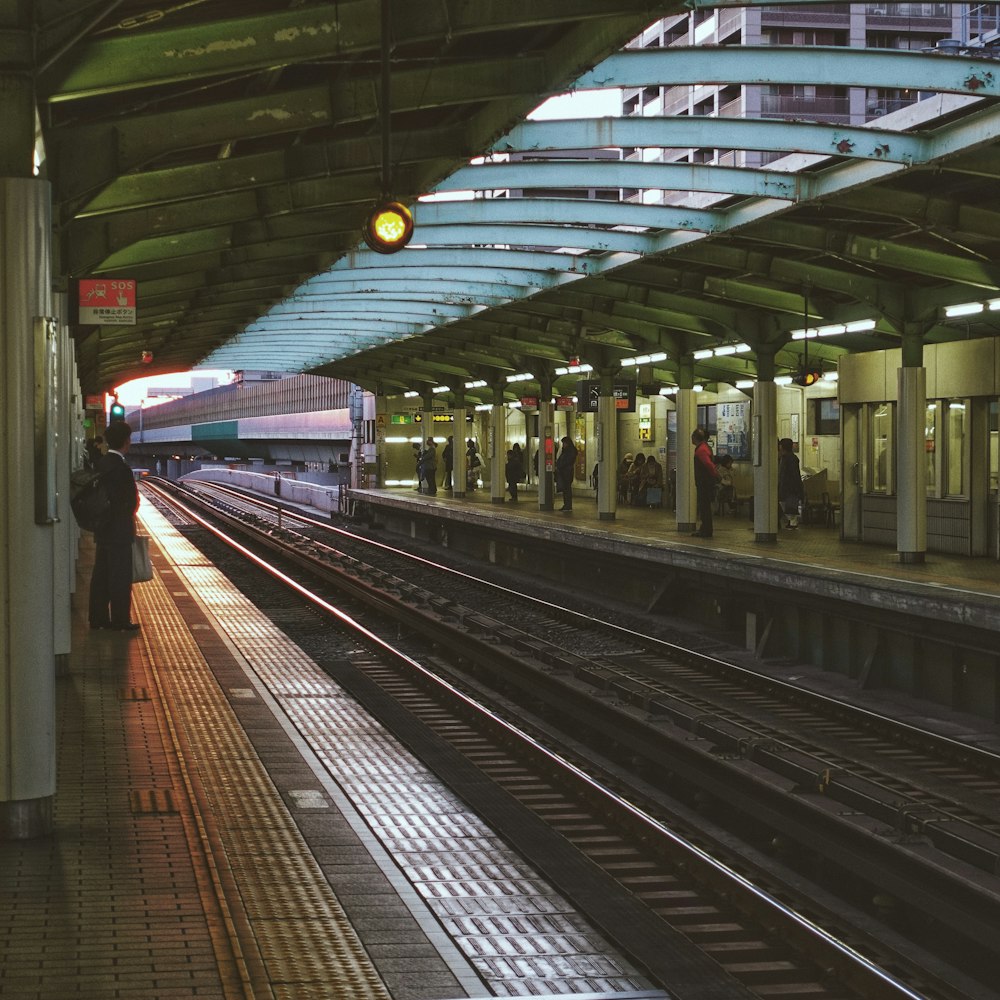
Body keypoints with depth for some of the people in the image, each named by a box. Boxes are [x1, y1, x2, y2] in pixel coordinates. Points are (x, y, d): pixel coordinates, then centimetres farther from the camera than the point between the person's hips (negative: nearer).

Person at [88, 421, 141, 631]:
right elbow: (127, 499, -20)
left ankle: (98, 617, 18)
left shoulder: (102, 463, 8)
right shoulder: (119, 466, -20)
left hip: (103, 530, 9)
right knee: (120, 576, -2)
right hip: (119, 531, -9)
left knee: (102, 574, 13)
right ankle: (120, 620, 3)